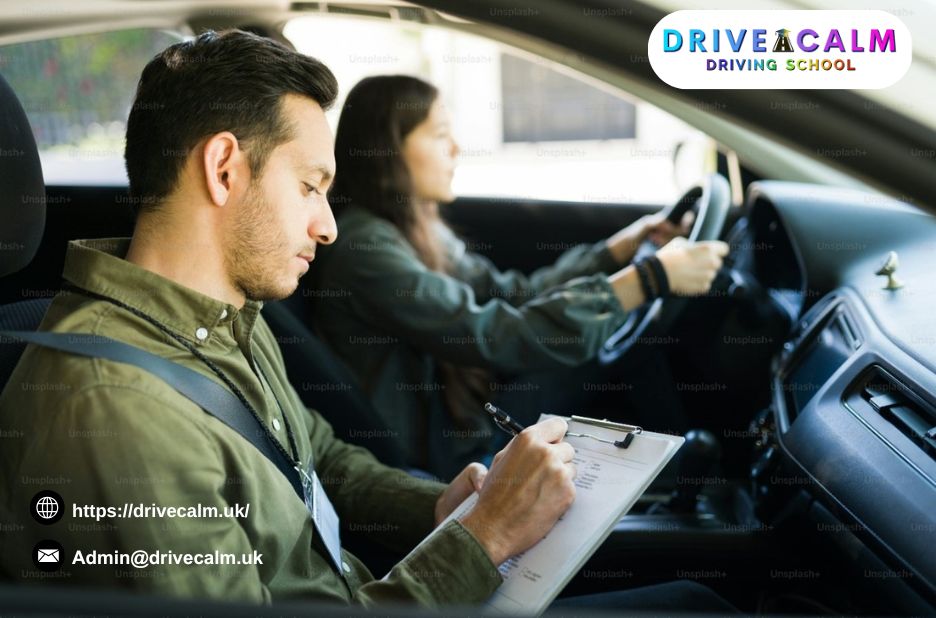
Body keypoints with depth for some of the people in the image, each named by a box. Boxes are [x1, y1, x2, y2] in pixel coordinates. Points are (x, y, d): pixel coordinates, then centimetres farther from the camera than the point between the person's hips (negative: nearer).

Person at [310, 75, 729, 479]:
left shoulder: (414, 230, 5)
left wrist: (624, 246, 3)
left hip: (458, 428, 8)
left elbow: (515, 295, 9)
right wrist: (652, 277, -24)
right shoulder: (364, 248, -23)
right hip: (423, 466, -8)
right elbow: (501, 338, -28)